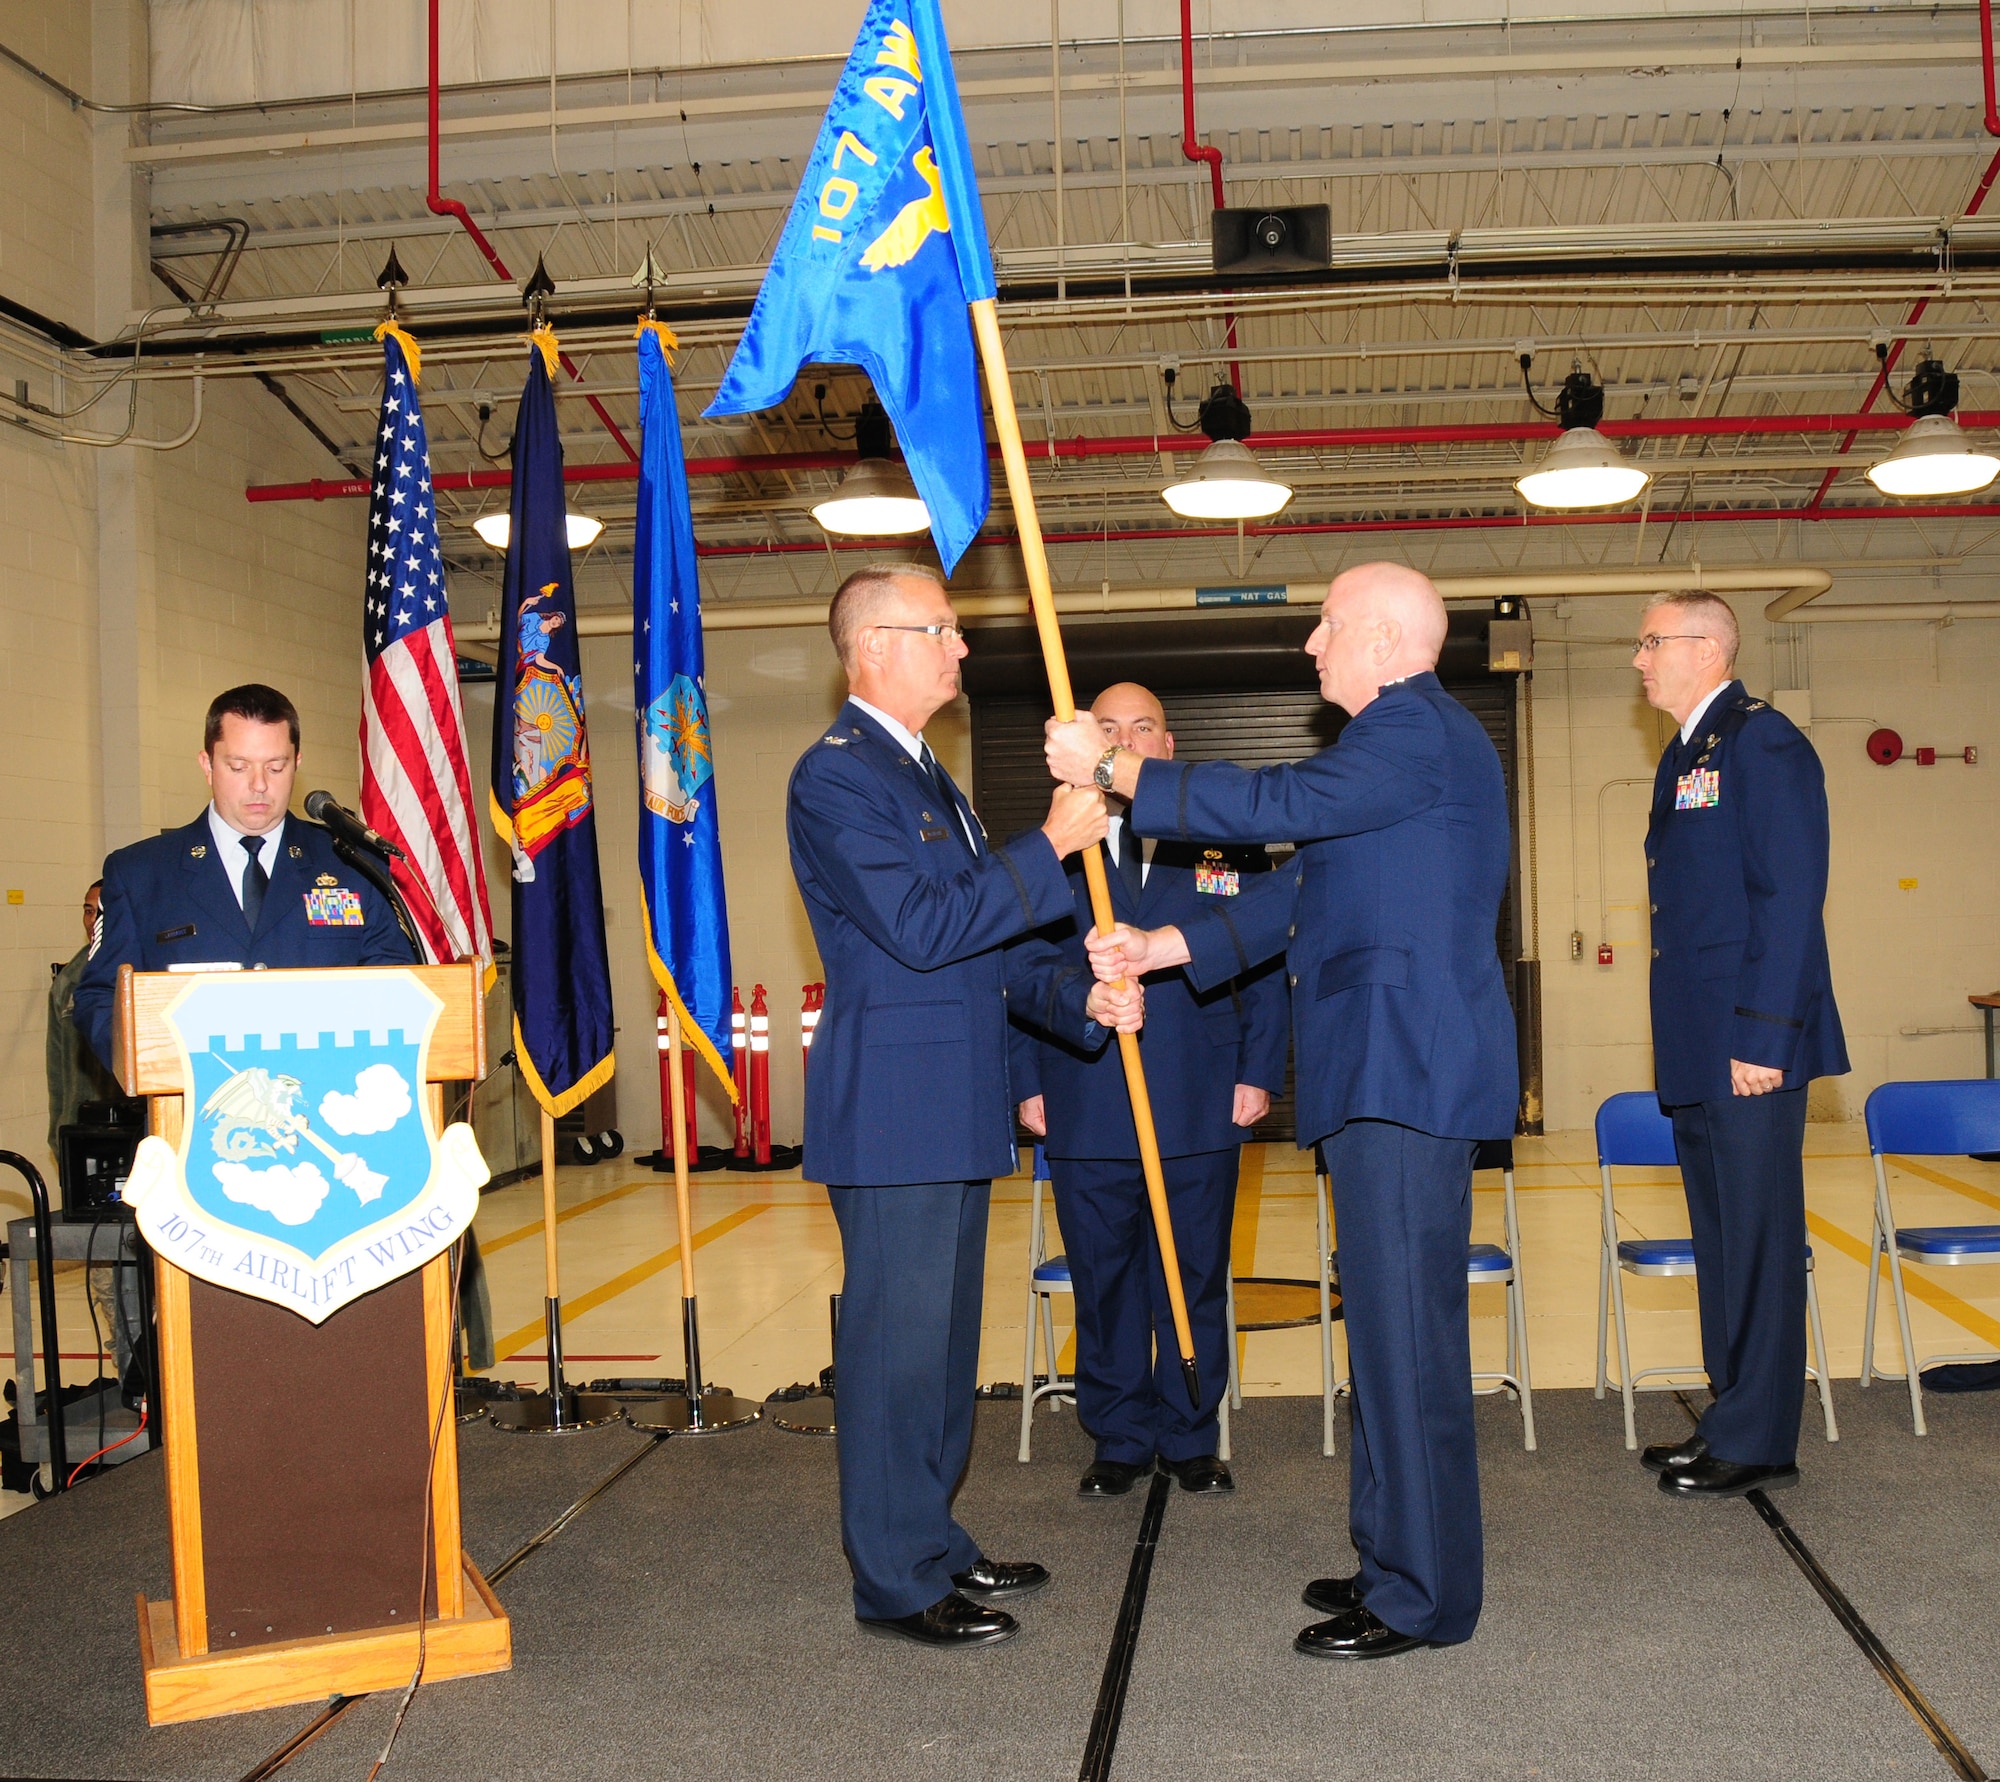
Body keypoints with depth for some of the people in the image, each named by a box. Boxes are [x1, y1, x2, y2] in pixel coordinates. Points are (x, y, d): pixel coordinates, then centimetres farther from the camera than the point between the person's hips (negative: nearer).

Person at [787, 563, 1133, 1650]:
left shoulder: (925, 776, 19)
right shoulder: (836, 776, -13)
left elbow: (986, 934, 21)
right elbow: (921, 927, -22)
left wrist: (1085, 995, 7)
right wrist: (1053, 843, -18)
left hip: (954, 1110, 10)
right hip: (893, 1110, -10)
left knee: (943, 1338, 17)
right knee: (897, 1340, -2)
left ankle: (933, 1542, 29)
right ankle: (897, 1582, 9)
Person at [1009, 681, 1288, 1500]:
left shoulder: (1229, 847, 8)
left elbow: (1265, 966, 7)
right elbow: (1022, 974, 6)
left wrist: (1259, 1072, -1)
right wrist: (1029, 1084, 0)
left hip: (1201, 1110, 0)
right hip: (1087, 1114, 0)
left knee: (1196, 1279, 8)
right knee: (1105, 1282, 7)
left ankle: (1189, 1439, 23)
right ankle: (1119, 1441, 21)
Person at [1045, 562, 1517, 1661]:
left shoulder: (1418, 731, -11)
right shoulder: (1405, 739, 22)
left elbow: (1276, 804, -19)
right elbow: (1301, 893, 22)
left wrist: (1112, 768, -11)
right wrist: (1160, 948, 16)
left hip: (1408, 1075, -11)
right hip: (1382, 1077, 11)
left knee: (1406, 1334, -5)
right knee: (1390, 1331, 15)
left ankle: (1422, 1598, 4)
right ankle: (1395, 1560, 26)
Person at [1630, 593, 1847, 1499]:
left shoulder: (1764, 744, -10)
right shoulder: (1684, 757, 18)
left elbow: (1792, 898, -16)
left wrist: (1763, 1036, -20)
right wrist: (1682, 1044, 16)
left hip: (1748, 1046, -9)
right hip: (1697, 1050, 9)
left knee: (1759, 1236, -2)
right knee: (1720, 1238, 15)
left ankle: (1759, 1442, 6)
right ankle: (1731, 1415, 25)